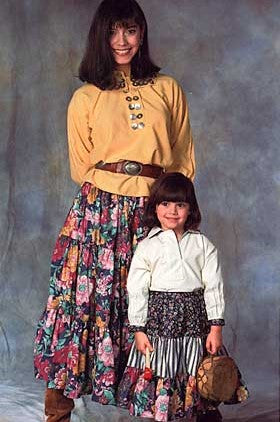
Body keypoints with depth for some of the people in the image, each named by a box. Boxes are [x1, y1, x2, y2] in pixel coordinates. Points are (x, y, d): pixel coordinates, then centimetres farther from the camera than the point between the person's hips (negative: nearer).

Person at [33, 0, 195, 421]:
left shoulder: (167, 89, 13)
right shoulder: (85, 98, 10)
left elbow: (184, 158, 15)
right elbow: (81, 167, 11)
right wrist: (107, 189, 1)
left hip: (154, 212, 1)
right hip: (99, 210, -1)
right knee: (85, 298, -4)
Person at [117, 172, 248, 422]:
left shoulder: (203, 245, 6)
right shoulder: (147, 246, 3)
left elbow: (214, 287, 4)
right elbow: (137, 290, 1)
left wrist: (216, 328, -2)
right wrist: (139, 330, -4)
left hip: (195, 321, 1)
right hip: (159, 321, -1)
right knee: (159, 386, 4)